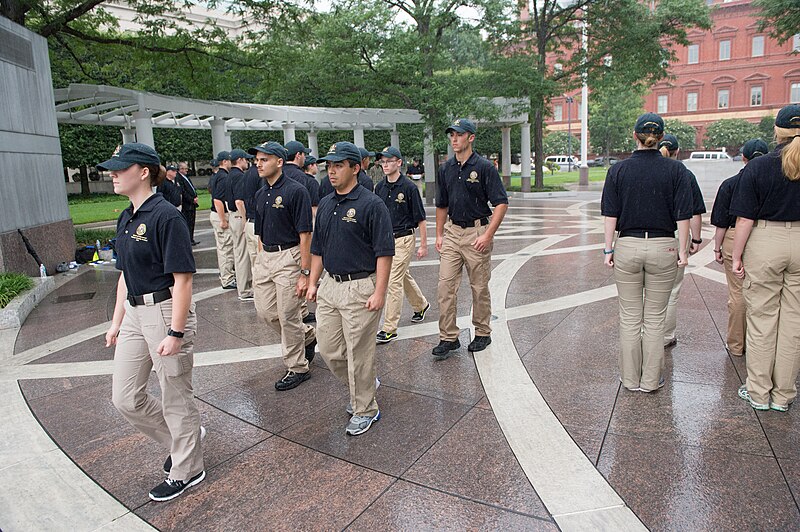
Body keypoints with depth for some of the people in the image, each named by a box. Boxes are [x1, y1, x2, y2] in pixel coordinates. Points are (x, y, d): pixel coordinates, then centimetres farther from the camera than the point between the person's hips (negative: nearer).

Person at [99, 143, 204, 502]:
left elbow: (182, 279, -19)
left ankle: (187, 470, 28)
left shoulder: (165, 216, -17)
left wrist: (175, 332, -21)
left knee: (175, 398, 7)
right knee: (125, 398, 15)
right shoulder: (125, 218, 11)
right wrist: (117, 322, 19)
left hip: (166, 311, -9)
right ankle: (182, 438, 37)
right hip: (134, 313, 9)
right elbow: (125, 275, 18)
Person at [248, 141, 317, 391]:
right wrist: (259, 263, 15)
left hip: (288, 257, -8)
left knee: (288, 316, 0)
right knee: (265, 311, 11)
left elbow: (305, 235, -16)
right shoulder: (260, 194, 11)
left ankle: (298, 368, 18)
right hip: (265, 257, 8)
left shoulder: (295, 191, -13)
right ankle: (308, 336, 34)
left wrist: (305, 272, -19)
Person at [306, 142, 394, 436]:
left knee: (358, 353, 3)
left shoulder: (371, 204, -12)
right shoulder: (325, 204, 11)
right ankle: (364, 384, 38)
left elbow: (384, 252, -14)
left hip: (360, 288, -7)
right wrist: (313, 282, 14)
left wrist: (379, 292, -19)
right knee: (329, 350, 13)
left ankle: (365, 409, 22)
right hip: (330, 286, 8)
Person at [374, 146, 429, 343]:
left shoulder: (409, 187, -12)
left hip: (403, 239, -7)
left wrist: (423, 245, -8)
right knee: (404, 276, 21)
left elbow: (420, 218, -8)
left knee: (393, 281, -8)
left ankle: (389, 329, -2)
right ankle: (421, 305, 45)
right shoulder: (379, 187, 6)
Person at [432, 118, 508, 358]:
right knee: (445, 286, 0)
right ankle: (448, 337, 10)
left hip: (477, 233, -5)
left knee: (480, 288, 7)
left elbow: (501, 203, -11)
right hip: (452, 232, 5)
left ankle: (482, 334, 24)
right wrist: (439, 235, 11)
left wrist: (488, 235, -18)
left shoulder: (484, 167, -8)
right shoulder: (445, 169, 9)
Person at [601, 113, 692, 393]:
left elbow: (611, 214, -2)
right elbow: (682, 215, -3)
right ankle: (651, 380, 19)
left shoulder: (618, 169, -2)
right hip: (663, 247, 0)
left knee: (630, 317, 10)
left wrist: (608, 249, 3)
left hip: (627, 246, 0)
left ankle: (630, 378, 19)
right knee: (655, 318, 10)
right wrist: (682, 251, 5)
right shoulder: (676, 170, -2)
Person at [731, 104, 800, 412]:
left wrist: (736, 256, -2)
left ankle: (758, 392, 17)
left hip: (765, 242, -2)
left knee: (761, 318, 7)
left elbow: (745, 219, -9)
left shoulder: (758, 167, -8)